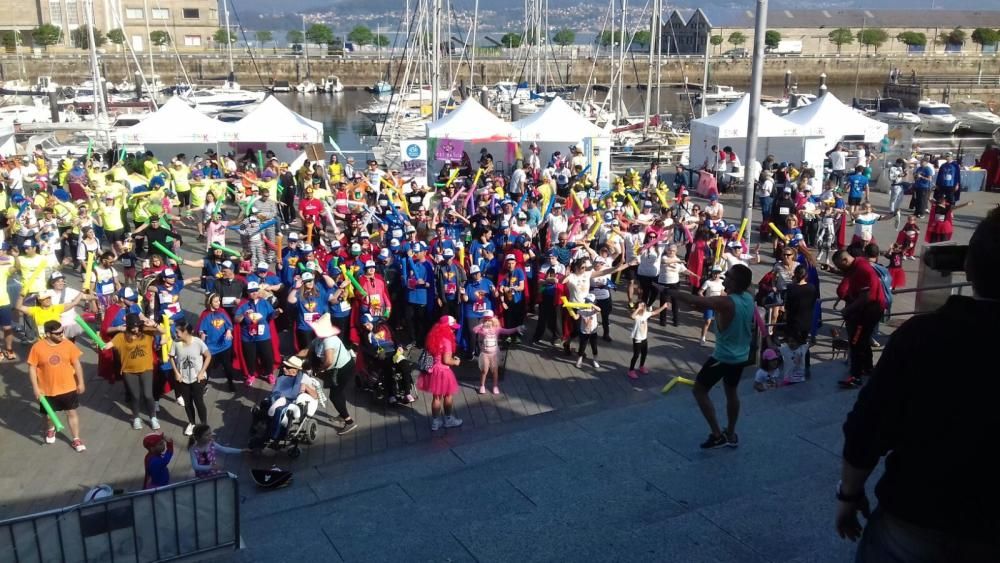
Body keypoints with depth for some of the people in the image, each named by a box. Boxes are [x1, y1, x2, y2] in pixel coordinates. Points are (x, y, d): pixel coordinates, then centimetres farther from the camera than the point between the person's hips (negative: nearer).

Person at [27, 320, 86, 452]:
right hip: (47, 390, 0)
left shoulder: (67, 344, -10)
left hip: (68, 387, 1)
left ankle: (76, 439, 22)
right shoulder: (38, 347, -15)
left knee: (72, 412, 9)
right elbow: (32, 368, -8)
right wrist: (35, 388, -11)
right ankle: (50, 429, 50)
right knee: (47, 414, 18)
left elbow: (76, 364, -1)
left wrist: (81, 382, 0)